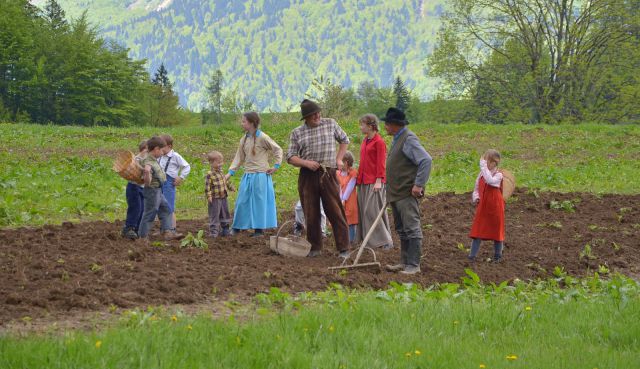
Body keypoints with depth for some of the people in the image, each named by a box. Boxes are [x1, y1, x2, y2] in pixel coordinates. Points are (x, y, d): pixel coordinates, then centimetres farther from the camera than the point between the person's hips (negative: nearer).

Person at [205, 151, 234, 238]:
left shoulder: (221, 173, 10)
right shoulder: (209, 174, -15)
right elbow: (207, 186, -18)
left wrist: (230, 187, 28)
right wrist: (209, 196, -22)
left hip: (223, 197, 8)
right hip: (215, 199, -8)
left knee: (225, 214, 15)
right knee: (214, 215, -3)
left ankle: (225, 229, 26)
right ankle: (213, 231, 2)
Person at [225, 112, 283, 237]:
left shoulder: (262, 137, -10)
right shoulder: (244, 139, 8)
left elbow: (278, 150, -4)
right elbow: (239, 158, 11)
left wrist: (276, 166, -7)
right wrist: (230, 173, 5)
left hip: (260, 175, -6)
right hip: (247, 175, 6)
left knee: (259, 201, 1)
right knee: (242, 202, 8)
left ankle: (259, 229, 9)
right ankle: (237, 228, 16)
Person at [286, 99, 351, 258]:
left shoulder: (330, 124, 7)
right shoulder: (297, 133, 4)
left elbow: (344, 140, 22)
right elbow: (290, 157, 4)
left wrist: (339, 159, 11)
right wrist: (306, 163, -13)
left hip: (328, 175, -1)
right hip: (307, 177, 1)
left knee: (336, 212, -4)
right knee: (311, 214, 5)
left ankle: (343, 249, -2)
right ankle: (314, 247, 18)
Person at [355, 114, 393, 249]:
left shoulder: (379, 142, -11)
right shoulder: (365, 141, 14)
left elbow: (381, 163, -13)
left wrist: (378, 181, -17)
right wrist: (359, 176, 15)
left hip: (375, 182, -8)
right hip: (364, 182, 8)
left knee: (373, 210, -9)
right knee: (364, 210, 8)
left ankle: (385, 241, -3)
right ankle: (367, 238, 13)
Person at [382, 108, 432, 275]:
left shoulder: (408, 139, -15)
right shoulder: (397, 139, 16)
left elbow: (426, 160, -23)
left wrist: (419, 185, -23)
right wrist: (390, 190, 21)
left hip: (407, 194, -11)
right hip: (396, 194, 11)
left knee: (411, 229, -8)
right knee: (402, 230, 14)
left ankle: (414, 265, -8)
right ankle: (404, 262, 21)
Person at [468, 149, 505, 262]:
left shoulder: (498, 175, -13)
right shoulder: (481, 174, 4)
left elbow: (490, 181, -36)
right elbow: (476, 188, 13)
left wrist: (484, 167, -32)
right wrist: (475, 198, -7)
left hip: (495, 208, -4)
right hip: (482, 207, 4)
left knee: (496, 231, 8)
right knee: (477, 231, 2)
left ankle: (497, 255, 23)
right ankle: (472, 256, 4)